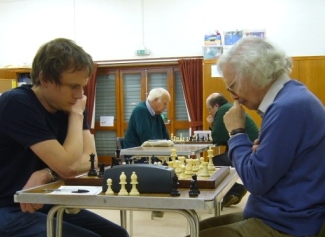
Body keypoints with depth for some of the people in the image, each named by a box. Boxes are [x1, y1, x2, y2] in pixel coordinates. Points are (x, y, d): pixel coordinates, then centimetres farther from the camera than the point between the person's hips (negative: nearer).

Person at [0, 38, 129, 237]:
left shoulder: (68, 106, 2)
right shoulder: (17, 104, -21)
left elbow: (90, 160, -4)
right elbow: (68, 166, -25)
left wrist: (47, 174, -20)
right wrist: (77, 115, -13)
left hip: (44, 204, 7)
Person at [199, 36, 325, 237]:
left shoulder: (289, 107, -23)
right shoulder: (290, 97, 9)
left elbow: (256, 180, -22)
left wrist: (237, 132, -10)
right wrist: (258, 152, -3)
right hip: (281, 216, 10)